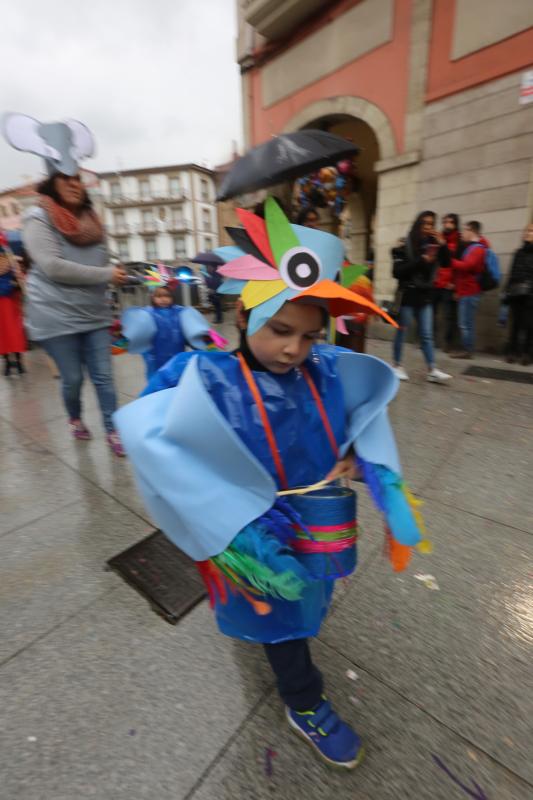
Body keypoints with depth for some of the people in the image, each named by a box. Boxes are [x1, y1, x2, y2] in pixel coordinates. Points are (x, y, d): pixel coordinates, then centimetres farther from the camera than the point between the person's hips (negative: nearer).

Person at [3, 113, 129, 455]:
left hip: (94, 312, 5)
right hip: (57, 316, -4)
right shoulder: (39, 218, -5)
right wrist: (105, 275, -18)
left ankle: (113, 432, 9)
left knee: (103, 376, 1)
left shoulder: (90, 218, 14)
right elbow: (53, 267, -17)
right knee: (73, 377, 5)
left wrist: (114, 273, 6)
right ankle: (75, 419, 34)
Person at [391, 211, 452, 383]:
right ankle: (397, 366, 16)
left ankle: (432, 371, 5)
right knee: (402, 331, 4)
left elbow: (446, 263, 6)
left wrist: (443, 246, -8)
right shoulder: (405, 246, -6)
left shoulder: (433, 245, 8)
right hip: (407, 295, -4)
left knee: (426, 335, 4)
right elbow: (397, 272, -13)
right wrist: (421, 261, -18)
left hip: (425, 296, 5)